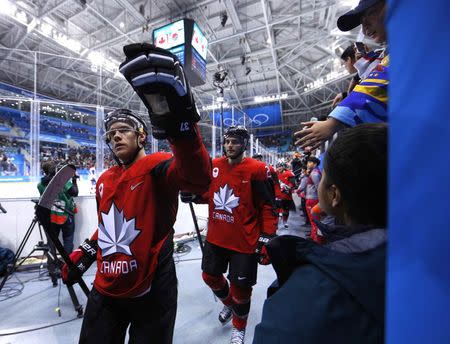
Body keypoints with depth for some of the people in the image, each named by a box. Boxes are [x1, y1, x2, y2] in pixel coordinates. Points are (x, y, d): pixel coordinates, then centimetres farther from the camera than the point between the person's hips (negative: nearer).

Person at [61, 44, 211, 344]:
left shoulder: (156, 167, -17)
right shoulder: (104, 181, 8)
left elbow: (198, 179, -40)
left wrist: (180, 121, -53)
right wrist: (85, 253, 15)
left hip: (151, 292, -6)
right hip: (105, 290, 7)